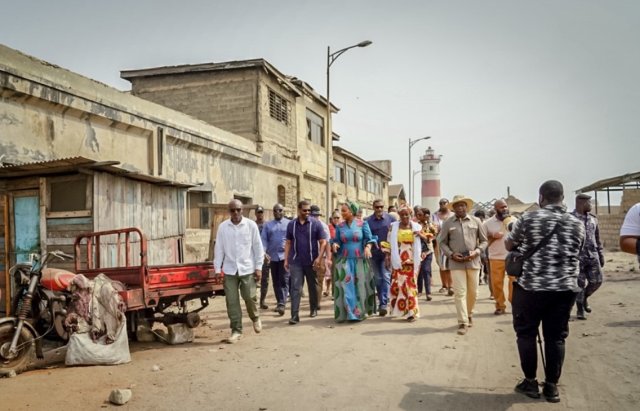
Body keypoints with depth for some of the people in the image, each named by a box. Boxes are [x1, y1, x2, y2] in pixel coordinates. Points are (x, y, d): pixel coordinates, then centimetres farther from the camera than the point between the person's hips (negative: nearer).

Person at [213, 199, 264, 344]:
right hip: (229, 269, 2)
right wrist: (217, 269, 1)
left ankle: (255, 318, 32)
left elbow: (258, 247, -1)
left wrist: (258, 267, -3)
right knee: (232, 301, 2)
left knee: (249, 297, 1)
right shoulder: (222, 227, 1)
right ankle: (236, 331, 12)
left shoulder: (251, 225, -3)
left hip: (247, 268, -1)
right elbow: (219, 248, 4)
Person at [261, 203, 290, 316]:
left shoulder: (289, 223, 3)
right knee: (275, 281, 10)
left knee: (284, 281, -9)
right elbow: (264, 239, 2)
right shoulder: (268, 225, 9)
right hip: (273, 256, 3)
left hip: (285, 256, -3)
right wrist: (264, 252, -13)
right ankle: (279, 302, 22)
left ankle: (282, 304, -13)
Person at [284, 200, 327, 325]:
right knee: (295, 288, -5)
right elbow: (288, 243, 9)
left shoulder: (315, 223, -3)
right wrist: (286, 259, 4)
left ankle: (313, 309, 33)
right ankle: (294, 315, -6)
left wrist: (319, 257, -14)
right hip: (296, 262, 1)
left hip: (311, 262, -1)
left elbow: (323, 242, -4)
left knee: (313, 286, 14)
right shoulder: (291, 224, 4)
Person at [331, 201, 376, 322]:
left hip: (360, 260, -1)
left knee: (361, 286, 4)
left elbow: (369, 238, -2)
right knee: (346, 286, -5)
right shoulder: (340, 226, 6)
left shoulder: (362, 224, -1)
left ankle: (362, 311, 17)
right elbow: (336, 240, 8)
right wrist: (334, 244, -14)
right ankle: (349, 312, 1)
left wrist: (368, 247, -20)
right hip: (344, 260, 2)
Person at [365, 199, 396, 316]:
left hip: (387, 253, -1)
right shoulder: (368, 221, -1)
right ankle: (382, 301, 24)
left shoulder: (390, 219, -1)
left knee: (386, 277, -10)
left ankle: (383, 304, -12)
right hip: (374, 254, 1)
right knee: (378, 279, 10)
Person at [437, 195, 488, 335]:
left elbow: (484, 240, 8)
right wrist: (451, 254, -9)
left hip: (473, 261, 2)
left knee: (473, 292, 11)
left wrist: (476, 252, -9)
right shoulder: (447, 223, 3)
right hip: (456, 263, -1)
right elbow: (442, 242, 7)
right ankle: (463, 322, 1)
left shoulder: (476, 221, 5)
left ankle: (469, 314, 35)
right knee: (460, 293, -4)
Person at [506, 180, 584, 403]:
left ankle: (530, 382, 16)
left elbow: (509, 245, 6)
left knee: (526, 333, 10)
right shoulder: (577, 224, 5)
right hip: (565, 288, 3)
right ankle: (552, 386, 15)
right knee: (556, 337, 10)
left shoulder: (528, 218, -6)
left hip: (530, 286, -3)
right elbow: (575, 253, 16)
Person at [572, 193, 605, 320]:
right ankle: (579, 309, 12)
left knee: (597, 281, 1)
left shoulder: (593, 218, 11)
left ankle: (585, 297, 28)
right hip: (577, 256, -5)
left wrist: (601, 254, 14)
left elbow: (597, 238, 17)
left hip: (592, 256, 5)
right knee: (580, 284, -1)